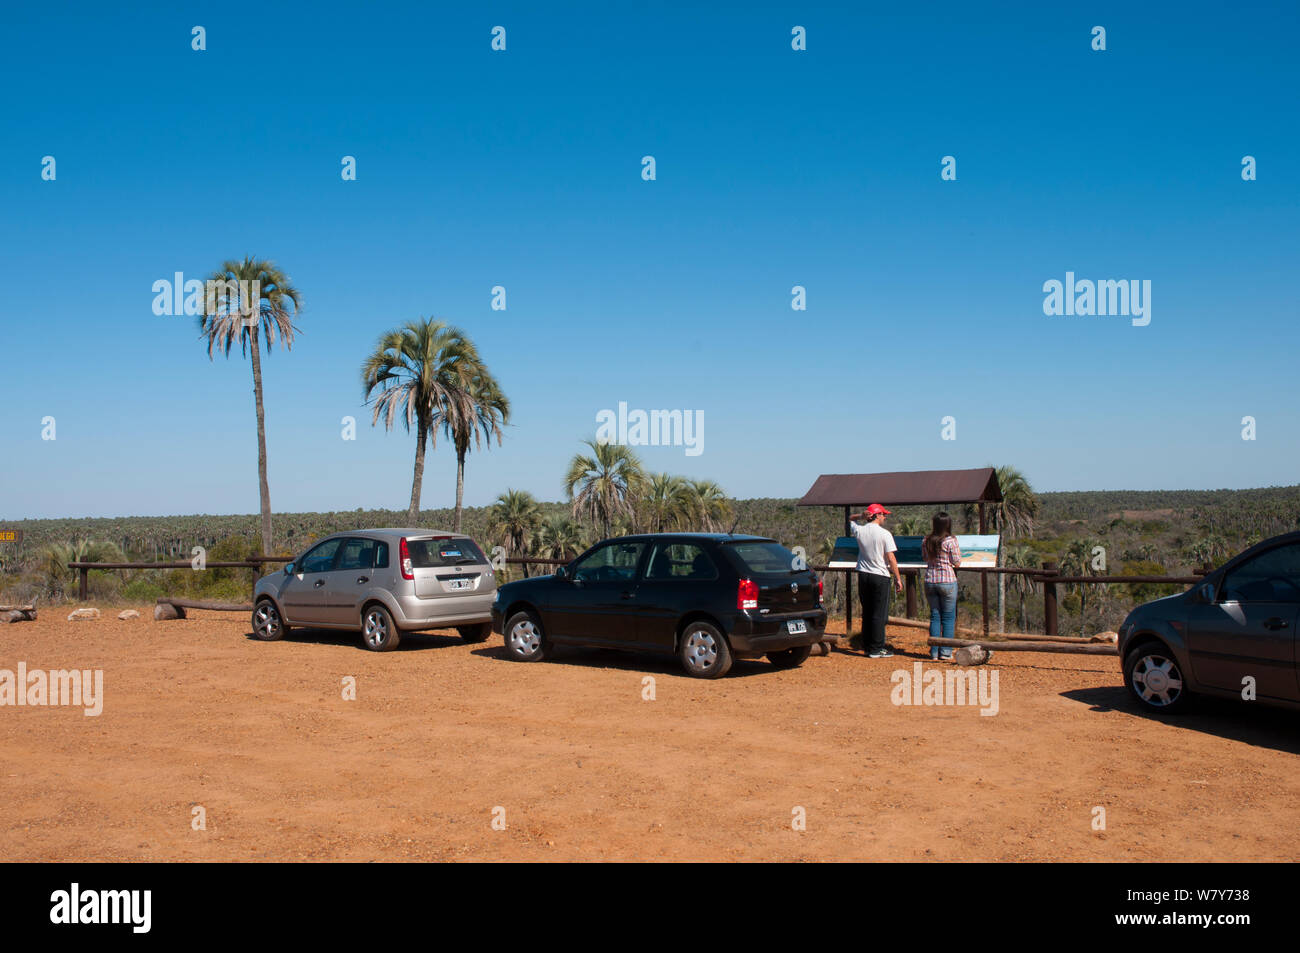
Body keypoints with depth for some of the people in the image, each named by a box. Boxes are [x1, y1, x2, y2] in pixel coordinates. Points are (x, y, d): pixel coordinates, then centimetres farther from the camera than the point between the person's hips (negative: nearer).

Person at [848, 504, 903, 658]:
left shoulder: (859, 530, 1)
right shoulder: (885, 534, -13)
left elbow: (850, 518, 24)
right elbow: (891, 559, -14)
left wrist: (861, 515, 2)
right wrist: (898, 579, -6)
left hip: (863, 575, 5)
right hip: (880, 576, -5)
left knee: (866, 612, 14)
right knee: (879, 614, 0)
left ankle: (867, 646, 18)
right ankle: (876, 649, 1)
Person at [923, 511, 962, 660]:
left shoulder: (926, 541, 2)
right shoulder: (951, 541, -11)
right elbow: (957, 563, -7)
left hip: (930, 581, 4)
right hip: (947, 581, -4)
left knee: (934, 616, 11)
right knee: (948, 618, 6)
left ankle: (934, 652, 12)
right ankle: (946, 652, 5)